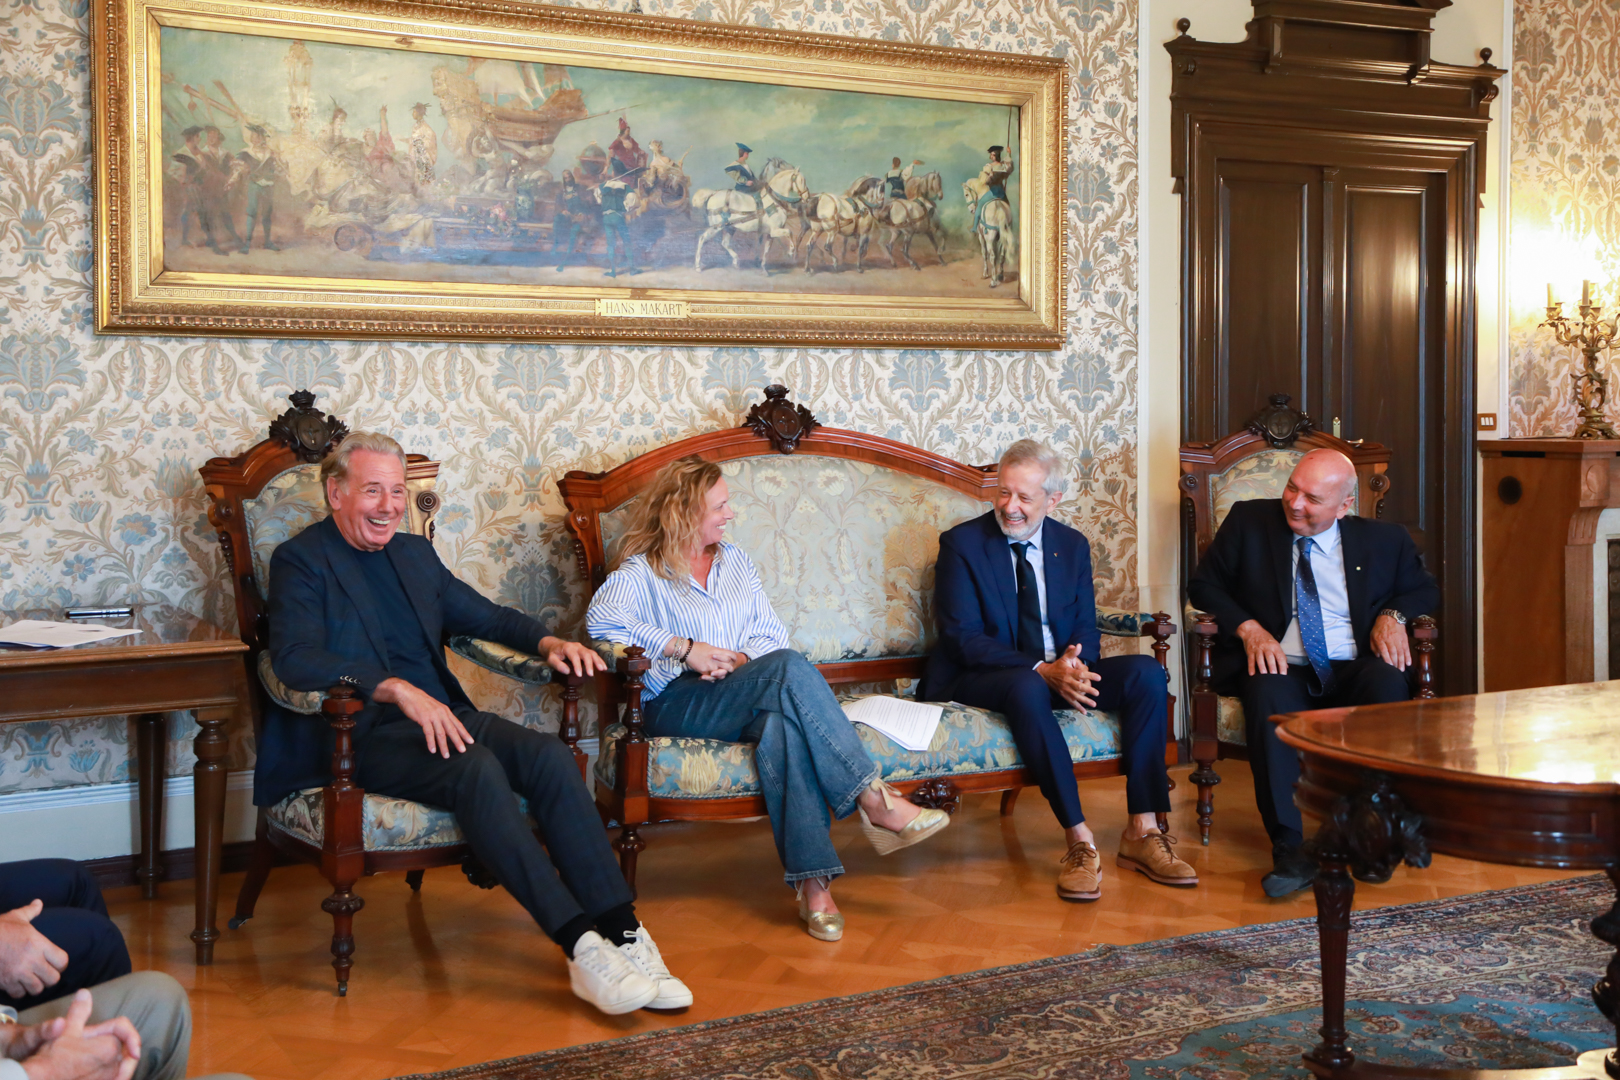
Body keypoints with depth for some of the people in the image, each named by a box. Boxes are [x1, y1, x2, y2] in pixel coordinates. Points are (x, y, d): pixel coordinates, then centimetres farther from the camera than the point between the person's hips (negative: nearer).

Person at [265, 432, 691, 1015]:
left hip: (440, 715, 6)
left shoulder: (415, 553, 22)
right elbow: (295, 659, -16)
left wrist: (547, 642, 8)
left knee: (550, 755, -23)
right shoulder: (301, 561, 1)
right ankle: (582, 948, -38)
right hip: (363, 733, -6)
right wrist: (398, 690, -29)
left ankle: (621, 933, -29)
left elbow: (485, 615, 31)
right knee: (476, 768, -35)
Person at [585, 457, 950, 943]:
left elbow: (771, 633, 17)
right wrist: (684, 648, -19)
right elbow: (600, 617, -17)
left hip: (745, 698, 4)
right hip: (675, 708, -4)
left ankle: (812, 881, -46)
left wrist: (739, 659, -6)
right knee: (789, 667, -33)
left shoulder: (734, 560, 24)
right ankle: (874, 801, -35)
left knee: (780, 720, -36)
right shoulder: (641, 573, 5)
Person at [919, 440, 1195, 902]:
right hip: (980, 680, -5)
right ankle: (1079, 841, -35)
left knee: (1145, 673, -19)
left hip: (1059, 672, 5)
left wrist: (1075, 663, -18)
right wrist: (1042, 670, -26)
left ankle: (1142, 831, -20)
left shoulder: (1072, 546, 10)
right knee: (1027, 687, -39)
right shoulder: (961, 544, -6)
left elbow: (1086, 627, 8)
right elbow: (964, 639, -14)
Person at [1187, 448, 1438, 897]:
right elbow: (1203, 584, 9)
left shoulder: (1382, 540, 12)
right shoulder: (1248, 521, 8)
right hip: (1281, 666, -1)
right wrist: (1248, 628, -9)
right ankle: (1292, 850, -40)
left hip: (1354, 669, 1)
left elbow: (1424, 589, 23)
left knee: (1388, 685, -34)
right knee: (1268, 694, -37)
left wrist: (1393, 615, -1)